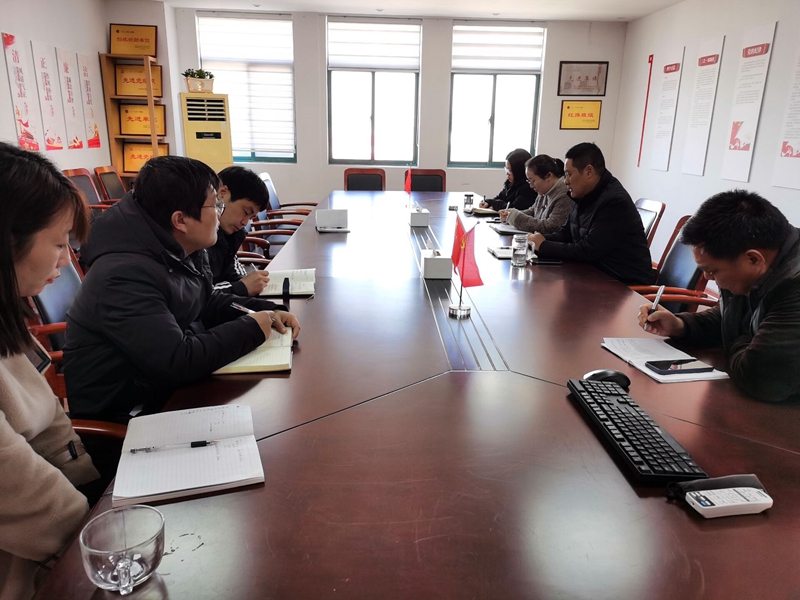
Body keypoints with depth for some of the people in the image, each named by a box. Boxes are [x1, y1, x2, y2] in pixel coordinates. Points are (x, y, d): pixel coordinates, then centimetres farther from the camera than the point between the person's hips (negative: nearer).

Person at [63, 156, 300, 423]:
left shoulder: (185, 251, -1)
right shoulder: (126, 275, -29)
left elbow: (208, 302, 14)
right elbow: (178, 360, -33)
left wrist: (267, 312, -2)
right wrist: (252, 328, -21)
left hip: (169, 386, 8)